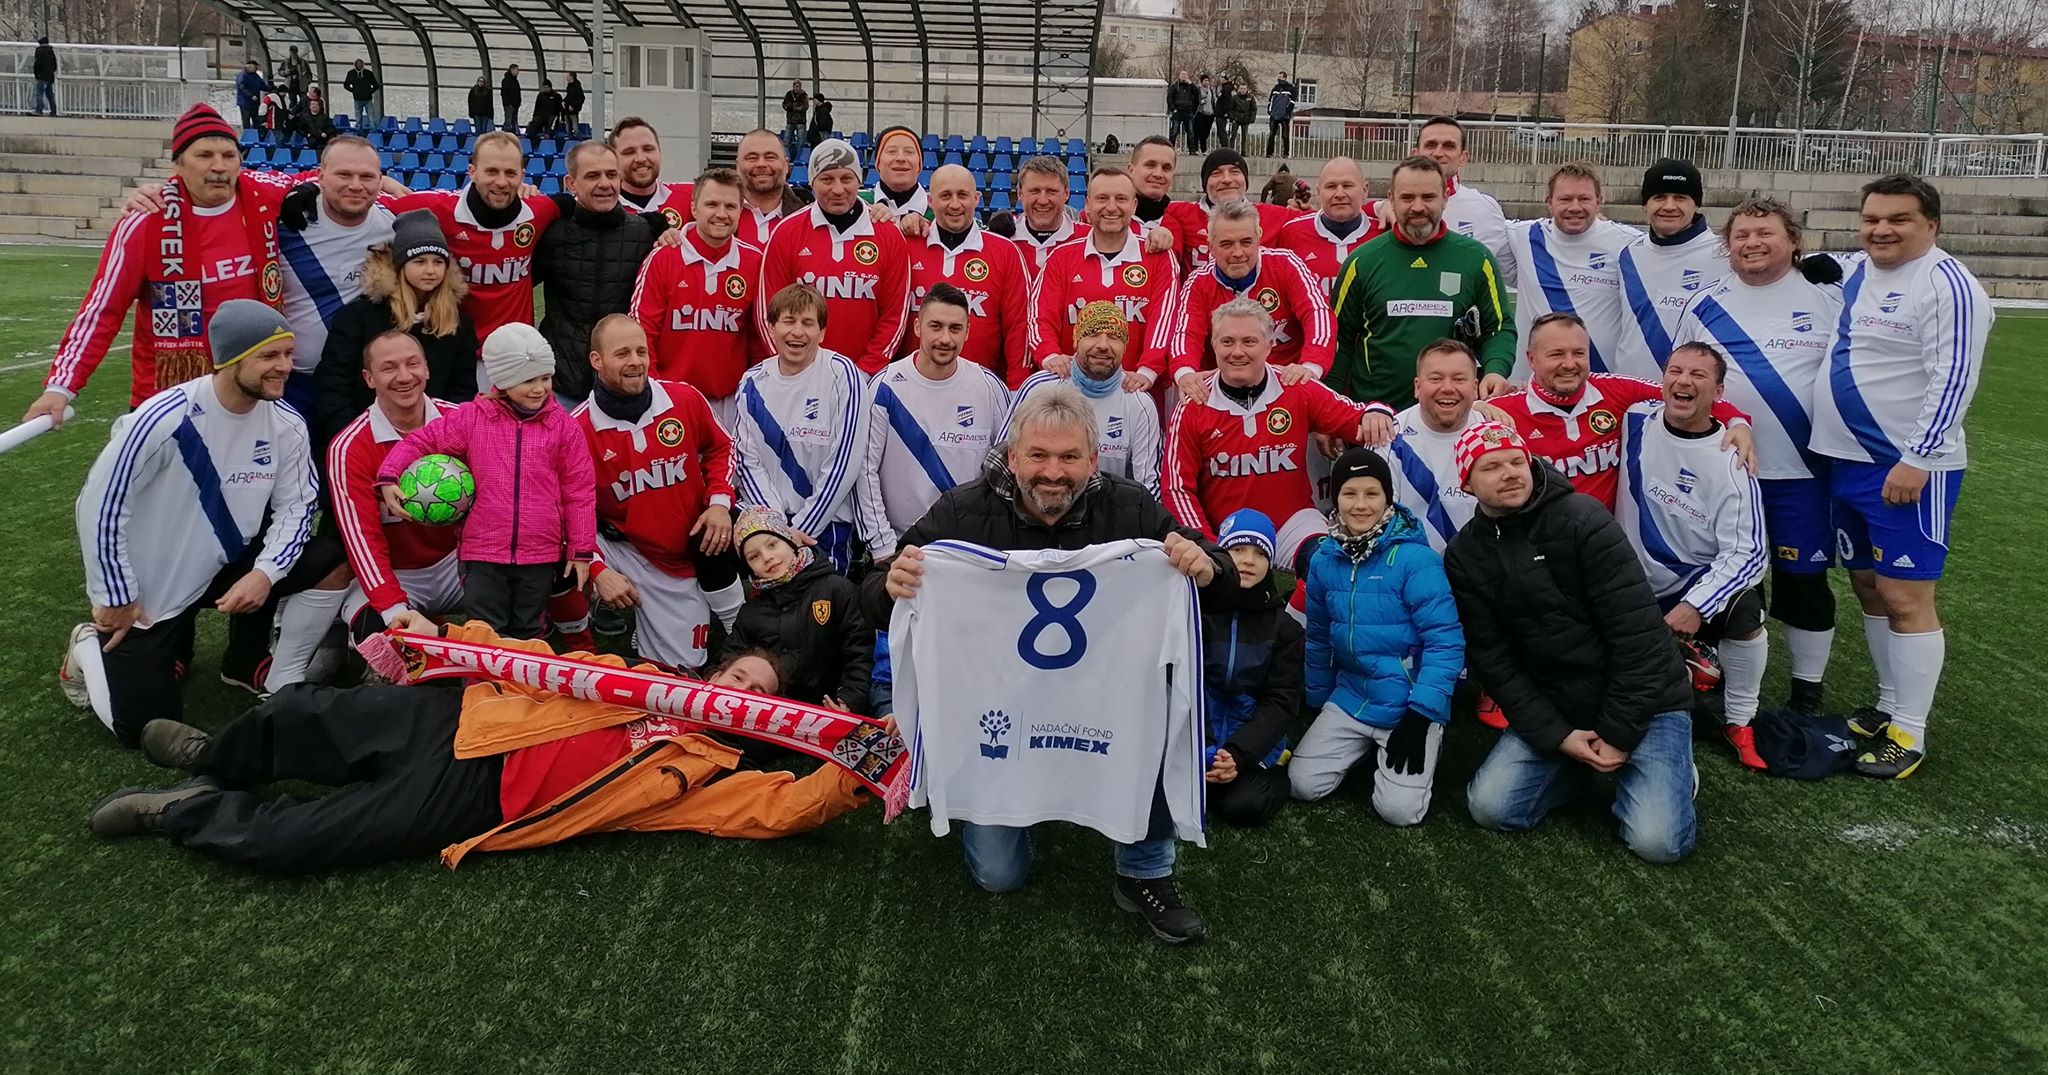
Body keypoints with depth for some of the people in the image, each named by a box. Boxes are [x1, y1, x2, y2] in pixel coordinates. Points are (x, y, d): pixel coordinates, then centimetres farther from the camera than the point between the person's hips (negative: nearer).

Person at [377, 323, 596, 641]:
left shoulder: (562, 425, -1)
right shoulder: (471, 418, -1)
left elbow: (579, 492, 1)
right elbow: (420, 441, 8)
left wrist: (582, 551, 0)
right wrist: (389, 476, -8)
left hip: (541, 555, 1)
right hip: (483, 554, 0)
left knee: (528, 635, 15)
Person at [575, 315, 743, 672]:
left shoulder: (685, 400, -9)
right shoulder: (578, 429, -14)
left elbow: (720, 448, 10)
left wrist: (720, 502, -5)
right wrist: (598, 571, -16)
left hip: (700, 551, 3)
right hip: (634, 558, -3)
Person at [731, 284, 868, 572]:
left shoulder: (842, 375, -10)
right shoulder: (754, 382, 2)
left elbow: (843, 464, -13)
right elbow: (747, 460, 0)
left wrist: (801, 529, -11)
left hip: (824, 523, -3)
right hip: (764, 517, 3)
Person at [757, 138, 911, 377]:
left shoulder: (889, 237, 2)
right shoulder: (786, 233, 1)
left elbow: (896, 315, 2)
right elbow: (768, 311, 1)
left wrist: (864, 371, -7)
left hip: (866, 379, 0)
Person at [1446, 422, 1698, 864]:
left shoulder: (1582, 519, -16)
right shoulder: (1465, 556, -2)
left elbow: (1636, 631, -17)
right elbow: (1491, 659, -3)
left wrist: (1620, 734, -16)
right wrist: (1556, 735, -13)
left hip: (1643, 699, -4)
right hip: (1551, 708, 4)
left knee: (1657, 840, -18)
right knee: (1490, 807, -12)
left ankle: (1672, 768, 16)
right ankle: (1587, 766, 14)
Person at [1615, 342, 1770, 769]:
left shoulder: (1731, 460, -15)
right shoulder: (1636, 420, -8)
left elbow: (1746, 552, -18)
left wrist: (1694, 605, -31)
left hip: (1700, 584, -2)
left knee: (1744, 610, -32)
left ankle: (1739, 723, -9)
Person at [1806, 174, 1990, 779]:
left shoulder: (1947, 285, -14)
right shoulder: (1857, 274, 10)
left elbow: (1953, 381, -19)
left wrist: (1916, 461, -22)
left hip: (1909, 469, -8)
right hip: (1849, 460, 8)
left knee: (1905, 597, -5)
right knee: (1869, 586, 15)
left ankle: (1909, 735, 3)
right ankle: (1889, 708, 29)